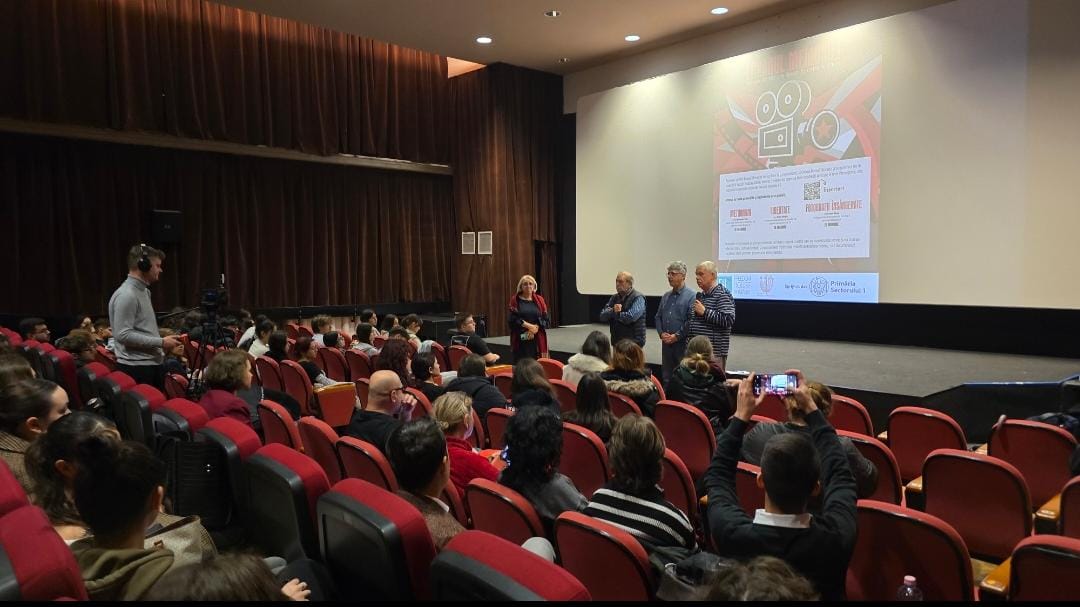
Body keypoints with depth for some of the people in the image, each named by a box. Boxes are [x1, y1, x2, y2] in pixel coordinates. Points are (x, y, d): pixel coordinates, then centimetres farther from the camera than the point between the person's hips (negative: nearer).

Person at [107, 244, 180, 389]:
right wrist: (160, 342, -19)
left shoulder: (144, 291, 14)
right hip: (135, 368, -10)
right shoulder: (126, 295, -17)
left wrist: (162, 342, 14)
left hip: (152, 364, 10)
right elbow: (124, 335, -23)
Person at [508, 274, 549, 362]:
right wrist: (529, 326, -12)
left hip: (537, 339, 2)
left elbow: (545, 320, 4)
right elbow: (512, 319, -6)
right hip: (521, 339, -2)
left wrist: (536, 327, -13)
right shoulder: (515, 300, 3)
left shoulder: (539, 300, 9)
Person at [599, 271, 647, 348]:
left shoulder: (638, 298, -7)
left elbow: (631, 317, -22)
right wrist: (613, 310, -17)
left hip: (633, 342, -6)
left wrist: (615, 314, -5)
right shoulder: (614, 298, 13)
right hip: (616, 341, 6)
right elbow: (602, 316, 4)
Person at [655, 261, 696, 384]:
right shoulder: (666, 296, 15)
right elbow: (658, 317, 16)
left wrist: (677, 336, -15)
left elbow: (691, 320, -15)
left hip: (682, 343, -7)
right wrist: (661, 333, 0)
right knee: (666, 377, 12)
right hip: (666, 343, 7)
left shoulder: (690, 296, -7)